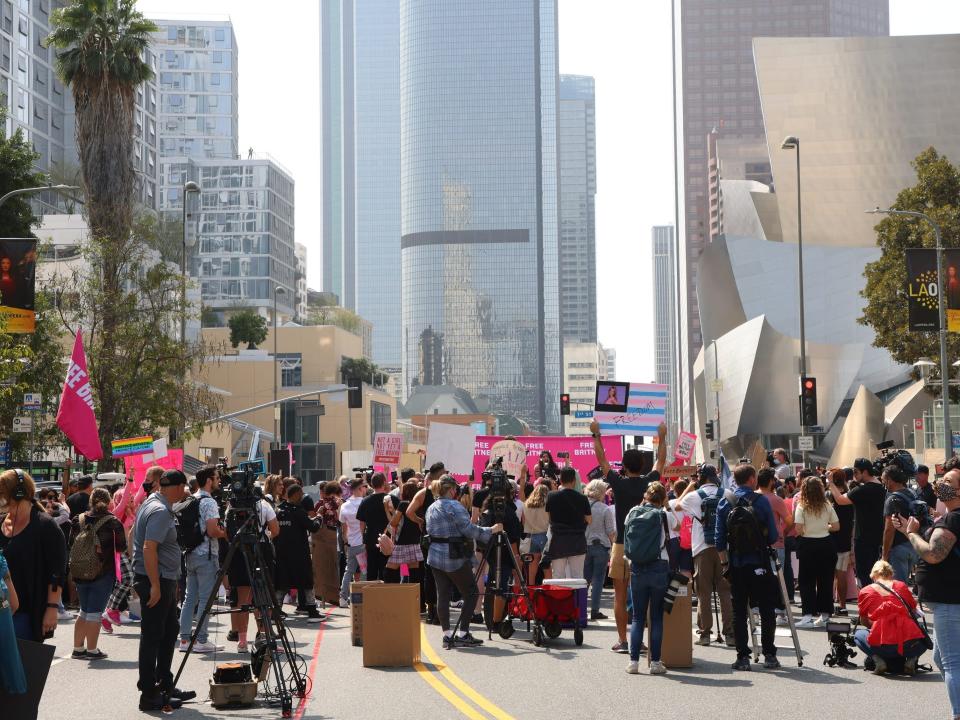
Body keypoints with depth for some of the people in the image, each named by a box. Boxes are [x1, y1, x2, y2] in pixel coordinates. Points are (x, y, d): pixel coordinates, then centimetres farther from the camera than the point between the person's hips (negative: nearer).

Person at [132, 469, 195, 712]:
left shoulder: (152, 502, 12)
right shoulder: (160, 512, -19)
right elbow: (148, 549, -26)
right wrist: (155, 585, -26)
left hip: (164, 581, 10)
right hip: (155, 582, -10)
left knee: (169, 631, 17)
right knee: (152, 637, -5)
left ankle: (165, 686, 24)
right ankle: (149, 695, -1)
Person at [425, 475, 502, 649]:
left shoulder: (431, 508, 13)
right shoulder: (454, 506, -12)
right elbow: (469, 530, -15)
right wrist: (490, 530, -6)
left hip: (435, 557, 8)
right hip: (454, 558, -8)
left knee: (442, 596, 6)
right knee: (470, 593, 2)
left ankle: (447, 635, 3)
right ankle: (463, 634, -2)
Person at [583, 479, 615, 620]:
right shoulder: (605, 509, -9)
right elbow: (611, 532, -7)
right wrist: (614, 546, 7)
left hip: (585, 545, 3)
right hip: (601, 546, -3)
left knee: (584, 578, 12)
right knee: (598, 579, 2)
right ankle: (595, 610, 2)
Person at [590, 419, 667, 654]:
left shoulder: (619, 483, -6)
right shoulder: (649, 483, -1)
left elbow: (602, 459, 5)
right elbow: (661, 461, 16)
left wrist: (596, 435, 16)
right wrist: (662, 437, 29)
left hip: (621, 546, -2)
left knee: (620, 596, 2)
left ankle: (622, 640, 0)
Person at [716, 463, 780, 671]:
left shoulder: (724, 503, 0)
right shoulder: (762, 501, -7)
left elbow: (720, 539, 1)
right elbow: (773, 536, -4)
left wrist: (725, 562, 12)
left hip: (736, 566, 2)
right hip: (759, 564, -2)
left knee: (739, 611, 7)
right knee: (767, 610, 7)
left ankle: (743, 657, 5)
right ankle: (769, 655, 8)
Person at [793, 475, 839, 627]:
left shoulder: (801, 507, -11)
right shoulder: (827, 506, 0)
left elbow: (798, 530, -15)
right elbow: (836, 526, 3)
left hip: (808, 545, -3)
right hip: (826, 545, 3)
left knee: (807, 581, 2)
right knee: (825, 580, 11)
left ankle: (808, 615, -6)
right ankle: (824, 613, 17)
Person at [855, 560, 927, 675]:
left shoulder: (865, 592, 11)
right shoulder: (902, 586, 13)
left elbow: (864, 622, 23)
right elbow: (914, 613, 25)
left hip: (881, 647, -1)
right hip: (910, 646, 1)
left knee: (858, 635, 30)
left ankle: (877, 660, 3)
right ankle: (911, 660, 6)